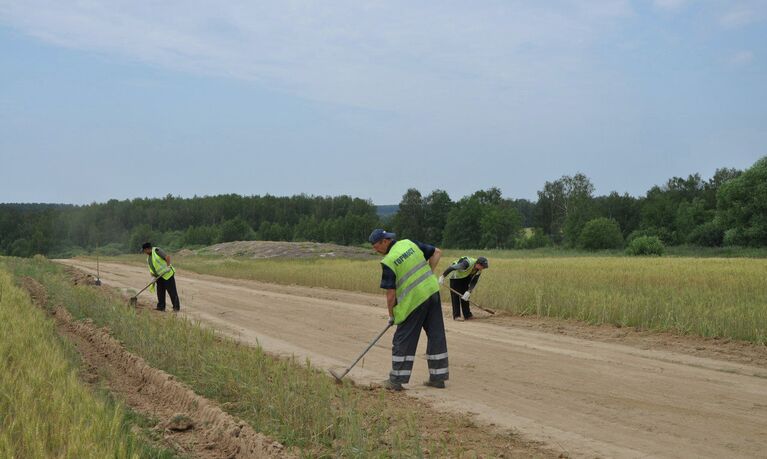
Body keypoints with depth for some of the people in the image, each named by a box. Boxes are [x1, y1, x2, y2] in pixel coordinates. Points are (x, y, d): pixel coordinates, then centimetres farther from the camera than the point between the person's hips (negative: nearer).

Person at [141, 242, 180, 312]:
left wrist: (168, 266, -29)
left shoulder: (156, 250, -14)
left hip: (167, 274, -9)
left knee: (172, 291, -5)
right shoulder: (148, 257, 12)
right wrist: (152, 276, -1)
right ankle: (161, 307, 14)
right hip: (159, 276, 9)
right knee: (160, 291, 7)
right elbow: (151, 268, 13)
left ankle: (176, 307, -2)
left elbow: (167, 256, -22)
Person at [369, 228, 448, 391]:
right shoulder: (410, 243, 6)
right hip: (432, 292, 7)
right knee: (436, 335, 10)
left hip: (414, 300, -7)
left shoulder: (388, 262, -11)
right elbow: (437, 253, 12)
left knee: (403, 339, 3)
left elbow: (391, 293, -9)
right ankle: (438, 377, 16)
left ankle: (396, 380, 7)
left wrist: (391, 315, 4)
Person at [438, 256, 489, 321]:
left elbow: (474, 281, -13)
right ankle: (456, 316, -8)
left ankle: (467, 315, 10)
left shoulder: (479, 270, -16)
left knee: (465, 297, 5)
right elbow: (452, 267, -37)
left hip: (465, 278, 7)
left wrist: (469, 292, -27)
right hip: (455, 277, -7)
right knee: (455, 296, -10)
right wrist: (442, 276, -33)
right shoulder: (467, 264, -39)